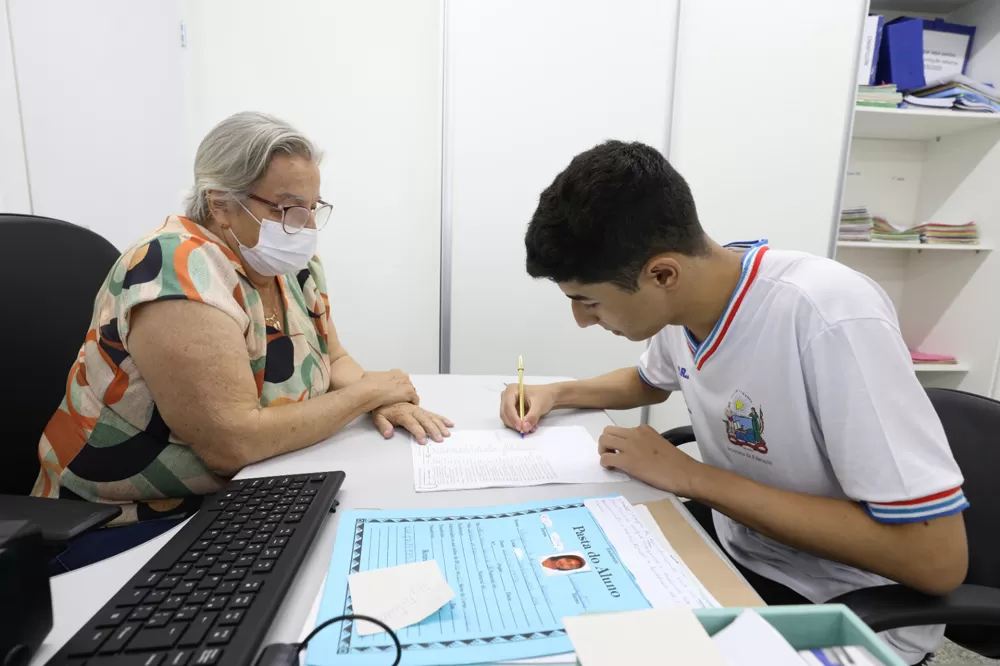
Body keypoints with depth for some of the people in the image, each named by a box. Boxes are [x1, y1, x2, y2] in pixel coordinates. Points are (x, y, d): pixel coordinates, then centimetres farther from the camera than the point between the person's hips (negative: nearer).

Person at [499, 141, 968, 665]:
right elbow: (651, 382, 14)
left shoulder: (831, 319, -31)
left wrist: (693, 477, -27)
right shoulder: (681, 299, -8)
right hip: (734, 539, 6)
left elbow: (937, 559, -28)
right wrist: (556, 394, -1)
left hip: (843, 607, -6)